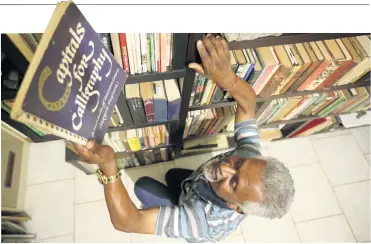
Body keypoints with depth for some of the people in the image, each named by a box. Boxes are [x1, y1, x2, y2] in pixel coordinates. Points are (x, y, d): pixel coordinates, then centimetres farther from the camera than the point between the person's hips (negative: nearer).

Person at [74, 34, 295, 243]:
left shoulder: (204, 224, -50)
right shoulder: (250, 157, -38)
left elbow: (126, 221, -50)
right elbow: (248, 103, -31)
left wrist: (109, 168, -65)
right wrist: (227, 78, -53)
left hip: (192, 215, -3)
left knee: (143, 185, 0)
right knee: (172, 174, 20)